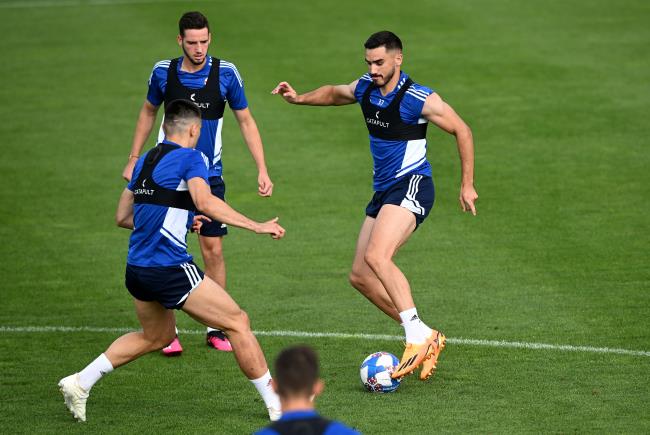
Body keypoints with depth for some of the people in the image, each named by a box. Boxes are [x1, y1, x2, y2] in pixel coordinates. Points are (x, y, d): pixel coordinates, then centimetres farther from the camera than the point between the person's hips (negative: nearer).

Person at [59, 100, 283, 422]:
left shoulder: (144, 161, 16)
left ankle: (80, 382, 24)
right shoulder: (191, 158, -6)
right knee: (237, 323, 1)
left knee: (157, 336, 29)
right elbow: (205, 202, -23)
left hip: (136, 271, 8)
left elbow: (123, 217, 23)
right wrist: (255, 226, -23)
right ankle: (277, 405, 0)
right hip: (170, 269, -8)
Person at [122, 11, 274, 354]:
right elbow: (148, 112, 15)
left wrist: (262, 170, -3)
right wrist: (133, 159, 14)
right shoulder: (163, 72, -3)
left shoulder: (225, 73, -6)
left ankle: (216, 328, 10)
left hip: (209, 176, 0)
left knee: (213, 250, -1)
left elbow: (246, 121, 3)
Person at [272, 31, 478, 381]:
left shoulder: (419, 99, -15)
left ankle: (418, 337, -31)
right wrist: (299, 98, 12)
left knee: (376, 256, -30)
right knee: (360, 276, 5)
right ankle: (425, 338, 11)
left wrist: (467, 186, -7)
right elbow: (334, 93, 29)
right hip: (383, 191, 9)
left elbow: (462, 131, -6)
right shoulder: (365, 89, 6)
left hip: (411, 186, -9)